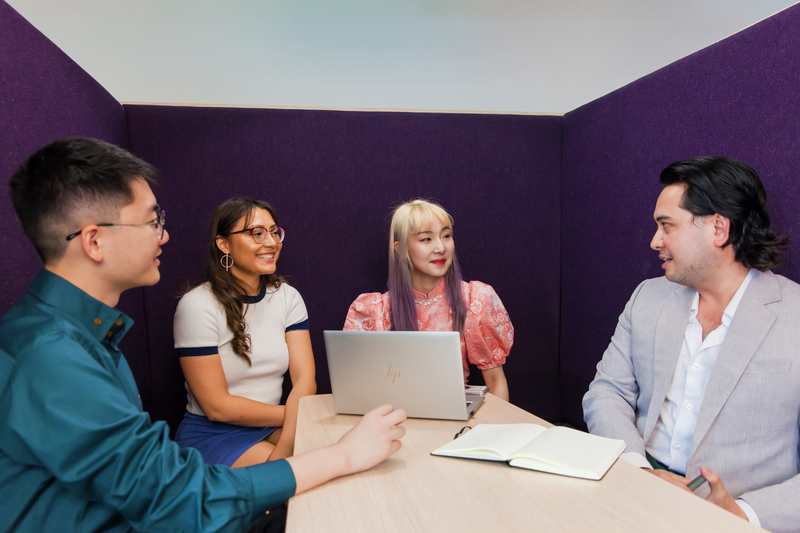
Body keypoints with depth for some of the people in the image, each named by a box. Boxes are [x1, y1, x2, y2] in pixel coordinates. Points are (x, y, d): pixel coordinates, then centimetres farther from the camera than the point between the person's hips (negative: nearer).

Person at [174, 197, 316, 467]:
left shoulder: (287, 296, 2)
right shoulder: (197, 305, -14)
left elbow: (305, 380, -8)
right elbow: (217, 407, -15)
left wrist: (287, 442, -24)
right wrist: (292, 412, -12)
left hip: (271, 428, 6)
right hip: (211, 435, -5)